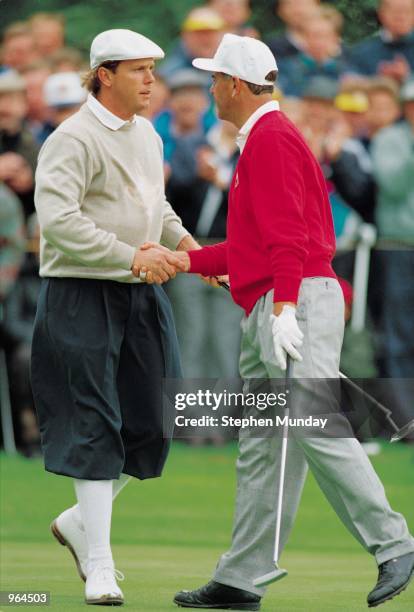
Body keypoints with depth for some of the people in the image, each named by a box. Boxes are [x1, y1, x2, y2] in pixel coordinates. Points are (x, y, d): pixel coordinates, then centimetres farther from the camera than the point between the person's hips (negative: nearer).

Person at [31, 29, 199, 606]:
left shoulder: (147, 135, 14)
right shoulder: (74, 139, -13)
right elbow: (57, 219, -22)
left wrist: (181, 240, 7)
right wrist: (131, 258, -24)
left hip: (143, 297, 8)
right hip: (83, 295, -8)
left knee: (154, 426, 7)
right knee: (95, 427, -7)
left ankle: (79, 523, 28)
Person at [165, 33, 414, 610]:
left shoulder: (271, 138, -9)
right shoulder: (260, 139, 23)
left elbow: (287, 235, -20)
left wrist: (284, 308, -27)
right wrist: (187, 260, 25)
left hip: (297, 301, -11)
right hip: (269, 310, 11)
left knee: (318, 429, -14)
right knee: (260, 447, 8)